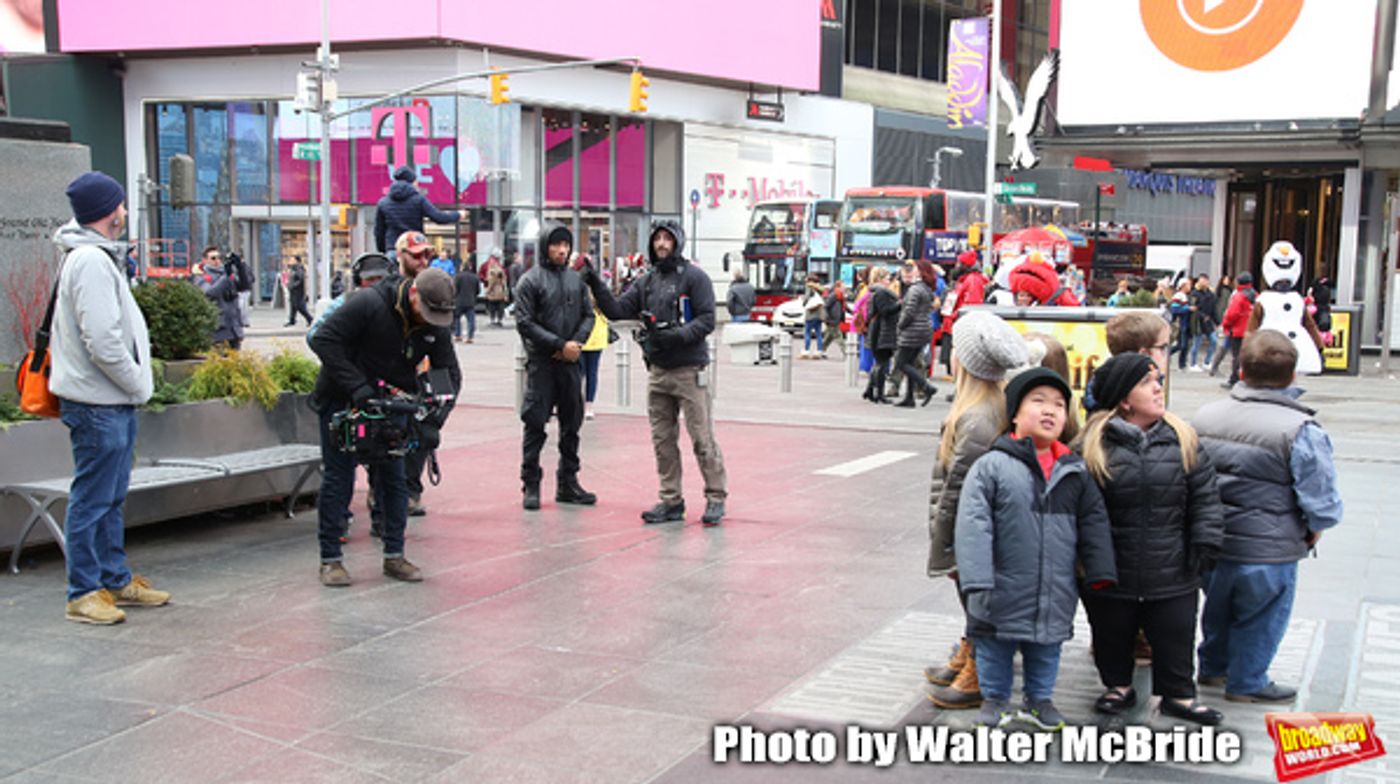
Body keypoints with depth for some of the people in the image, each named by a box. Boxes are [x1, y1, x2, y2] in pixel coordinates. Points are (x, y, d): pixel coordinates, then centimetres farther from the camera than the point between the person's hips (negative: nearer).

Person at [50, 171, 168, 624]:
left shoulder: (95, 256, 16)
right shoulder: (91, 260, -17)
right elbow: (102, 340, -23)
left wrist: (135, 384, 13)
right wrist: (137, 383, -11)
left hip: (113, 403, 10)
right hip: (98, 403, -10)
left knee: (110, 499, 17)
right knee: (92, 499, -3)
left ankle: (116, 580, 27)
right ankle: (83, 594, 5)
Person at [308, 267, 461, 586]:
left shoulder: (436, 326, -8)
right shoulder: (368, 304, -24)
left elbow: (450, 374, -2)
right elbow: (323, 341, -25)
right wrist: (357, 387, -31)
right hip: (341, 402, -5)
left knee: (394, 480, 5)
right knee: (338, 479, -1)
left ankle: (394, 555, 15)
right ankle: (330, 559, 7)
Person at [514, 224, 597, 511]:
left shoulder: (576, 279, 10)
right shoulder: (530, 281, -5)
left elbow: (588, 315, 11)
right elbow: (524, 323, -11)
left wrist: (577, 342, -7)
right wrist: (560, 345, -14)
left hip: (570, 362, 5)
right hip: (541, 363, -5)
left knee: (572, 424, 10)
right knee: (535, 425, -2)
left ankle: (568, 482, 20)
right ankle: (531, 484, 7)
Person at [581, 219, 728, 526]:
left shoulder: (694, 277, -4)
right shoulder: (646, 281, 13)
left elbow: (707, 320, -10)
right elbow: (617, 310, 7)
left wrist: (678, 335, -23)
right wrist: (596, 285, -6)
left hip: (689, 371, -6)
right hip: (657, 371, 6)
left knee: (702, 439, -4)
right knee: (663, 440, 9)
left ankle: (715, 498, 6)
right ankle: (671, 501, 17)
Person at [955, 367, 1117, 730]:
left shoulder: (1075, 471, 3)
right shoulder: (991, 466, -12)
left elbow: (1094, 523, 10)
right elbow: (973, 524, -16)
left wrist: (1100, 573, 6)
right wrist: (976, 580, -22)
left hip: (1055, 591, 4)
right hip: (1004, 589, -3)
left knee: (1046, 650, 19)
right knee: (994, 647, 13)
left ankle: (1039, 699, 39)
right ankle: (995, 698, 33)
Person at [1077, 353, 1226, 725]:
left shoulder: (1182, 440, -1)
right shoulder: (1094, 444, -9)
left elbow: (1205, 499, 3)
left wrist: (1203, 548, -3)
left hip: (1171, 576, 1)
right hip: (1110, 578, -1)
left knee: (1175, 636, 14)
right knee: (1112, 636, 17)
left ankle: (1178, 694, 34)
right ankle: (1119, 687, 39)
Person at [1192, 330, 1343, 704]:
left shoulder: (1206, 416, -1)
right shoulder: (1301, 431, -19)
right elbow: (1322, 502, -16)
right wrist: (1313, 529, 5)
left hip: (1208, 544, 5)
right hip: (1266, 552, -5)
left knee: (1219, 605, 27)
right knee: (1260, 617, 16)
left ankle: (1212, 666, 44)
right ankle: (1247, 683, 30)